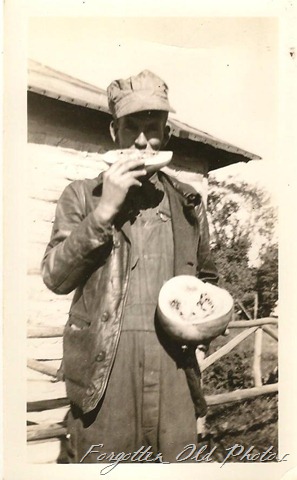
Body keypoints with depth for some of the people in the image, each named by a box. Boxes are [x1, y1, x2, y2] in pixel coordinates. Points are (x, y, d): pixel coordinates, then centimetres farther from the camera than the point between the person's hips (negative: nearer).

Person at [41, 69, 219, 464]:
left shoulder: (188, 202, 12)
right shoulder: (82, 194, 5)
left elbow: (207, 279, 21)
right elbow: (56, 276, -5)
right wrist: (104, 210, -13)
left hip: (173, 365, 3)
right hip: (103, 367, -2)